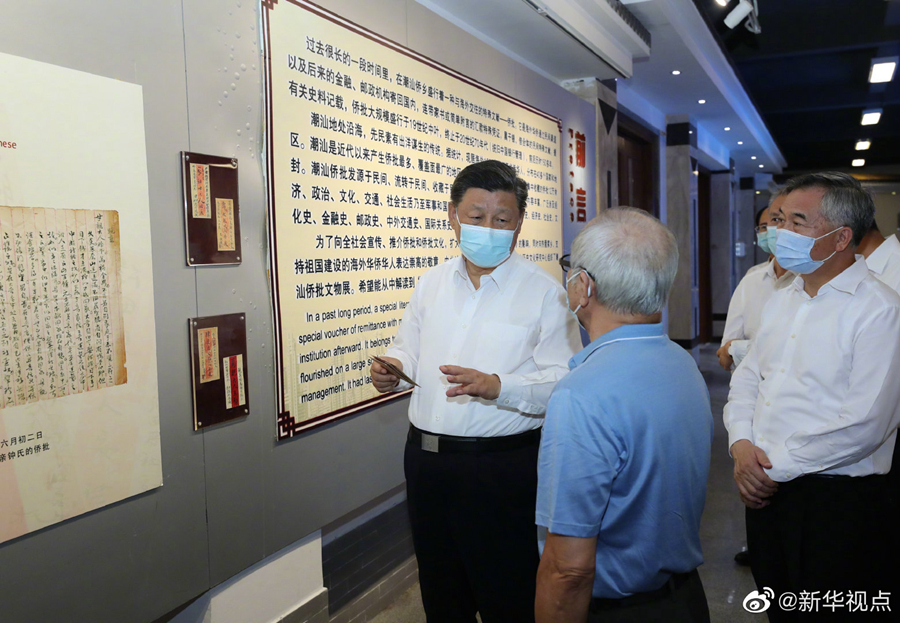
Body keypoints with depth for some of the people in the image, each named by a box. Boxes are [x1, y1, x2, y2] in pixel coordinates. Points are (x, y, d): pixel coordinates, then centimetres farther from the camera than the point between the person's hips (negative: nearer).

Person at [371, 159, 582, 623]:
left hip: (504, 467, -5)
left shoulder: (543, 291, -8)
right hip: (426, 459, 5)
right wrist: (393, 370, -4)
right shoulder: (431, 283, 8)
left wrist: (499, 388, -28)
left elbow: (565, 383, -14)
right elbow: (408, 351, 18)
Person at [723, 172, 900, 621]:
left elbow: (864, 425, -21)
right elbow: (747, 379, 12)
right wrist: (741, 444, -6)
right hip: (764, 487, 7)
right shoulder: (782, 300, 10)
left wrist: (776, 470, -15)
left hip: (838, 500, -6)